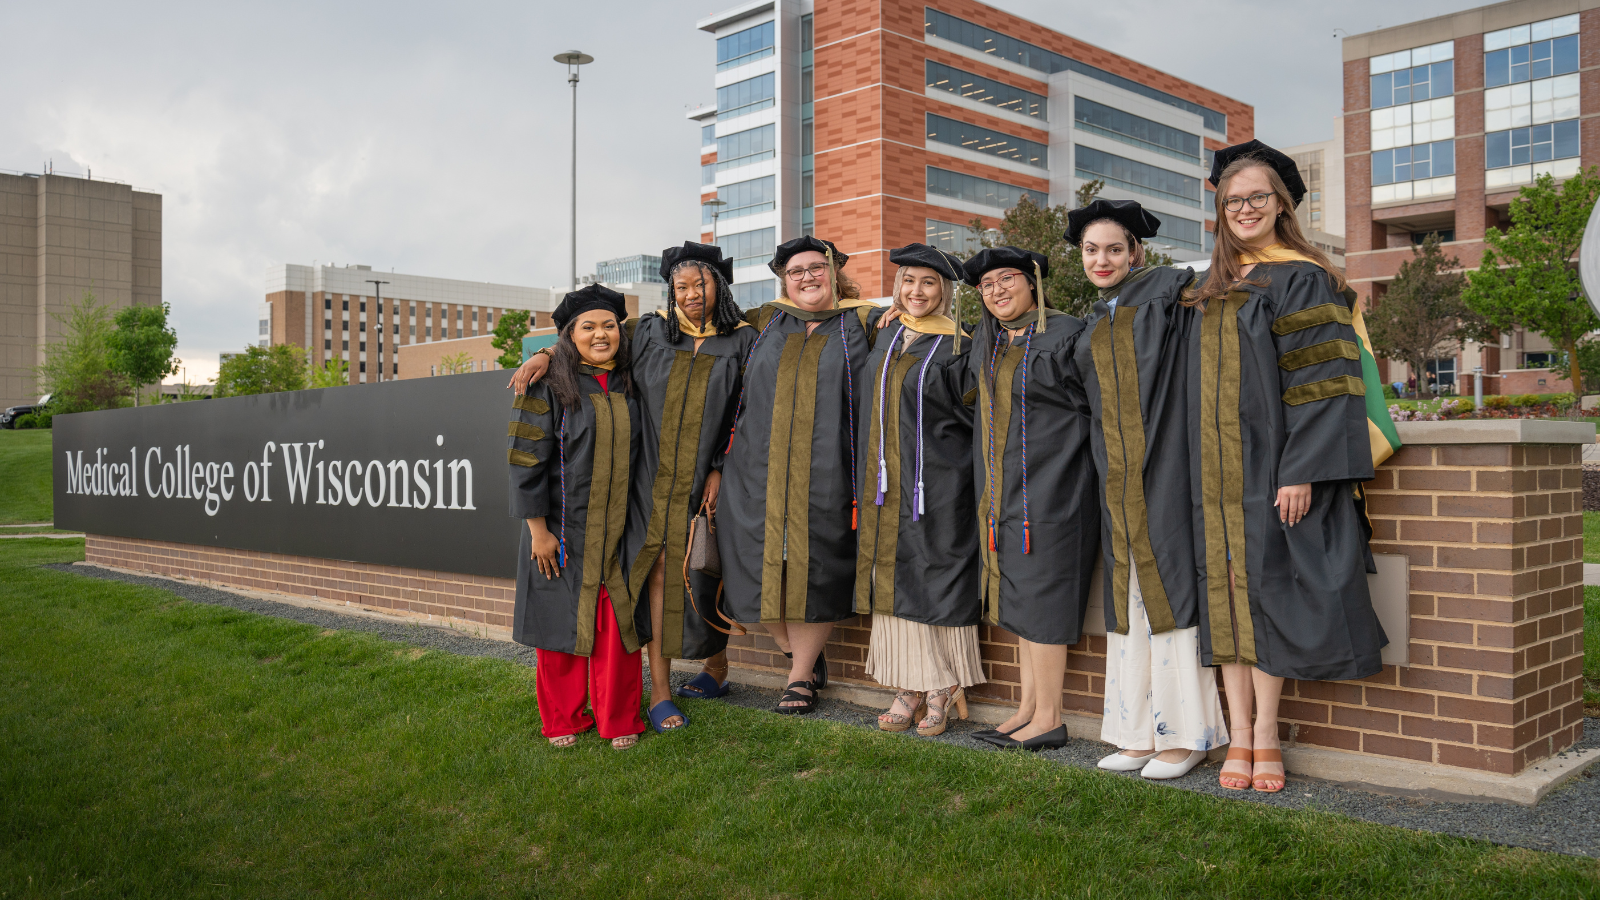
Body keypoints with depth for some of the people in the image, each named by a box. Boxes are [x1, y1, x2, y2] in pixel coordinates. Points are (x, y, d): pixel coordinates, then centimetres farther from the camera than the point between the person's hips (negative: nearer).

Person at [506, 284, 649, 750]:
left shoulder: (629, 387, 7)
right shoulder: (549, 387, -7)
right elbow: (527, 460, -10)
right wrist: (537, 529, -14)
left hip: (619, 529, 3)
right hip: (563, 530, -3)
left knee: (618, 624, 2)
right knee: (564, 622, 6)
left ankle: (618, 720, 15)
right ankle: (562, 721, 22)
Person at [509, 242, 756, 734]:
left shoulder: (741, 342, 4)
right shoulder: (648, 332, 7)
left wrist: (722, 471, -7)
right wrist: (547, 353, -3)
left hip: (706, 481, 0)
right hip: (655, 477, 1)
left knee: (707, 572, 3)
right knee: (658, 569, -5)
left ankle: (716, 666, 27)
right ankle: (659, 689, 1)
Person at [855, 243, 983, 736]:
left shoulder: (957, 347, -4)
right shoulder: (883, 337, 12)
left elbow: (974, 412, -4)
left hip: (936, 487, -5)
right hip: (885, 485, 5)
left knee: (936, 582, -2)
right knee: (894, 581, 5)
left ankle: (942, 693, 8)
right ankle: (910, 689, 13)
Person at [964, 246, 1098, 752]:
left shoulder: (1066, 334, -8)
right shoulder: (985, 342, 14)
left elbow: (1097, 408, -7)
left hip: (1048, 484, -7)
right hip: (1000, 493, 7)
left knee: (1039, 596, -5)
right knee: (1018, 597, 10)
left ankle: (1048, 719, 2)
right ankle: (1029, 707, 17)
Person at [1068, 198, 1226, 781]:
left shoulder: (1168, 292, 3)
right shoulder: (1094, 327, 21)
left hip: (1163, 468, -6)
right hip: (1116, 477, 6)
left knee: (1168, 583, -7)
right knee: (1129, 595, 6)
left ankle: (1187, 733, 1)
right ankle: (1142, 732, 12)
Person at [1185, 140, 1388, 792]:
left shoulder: (1303, 280, -3)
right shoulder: (1214, 291, 15)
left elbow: (1321, 381, -11)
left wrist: (1301, 470, -19)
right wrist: (1206, 469, 11)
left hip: (1272, 464, -5)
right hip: (1218, 471, 6)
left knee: (1264, 586, -5)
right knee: (1225, 591, 2)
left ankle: (1266, 735, 6)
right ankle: (1240, 736, 7)